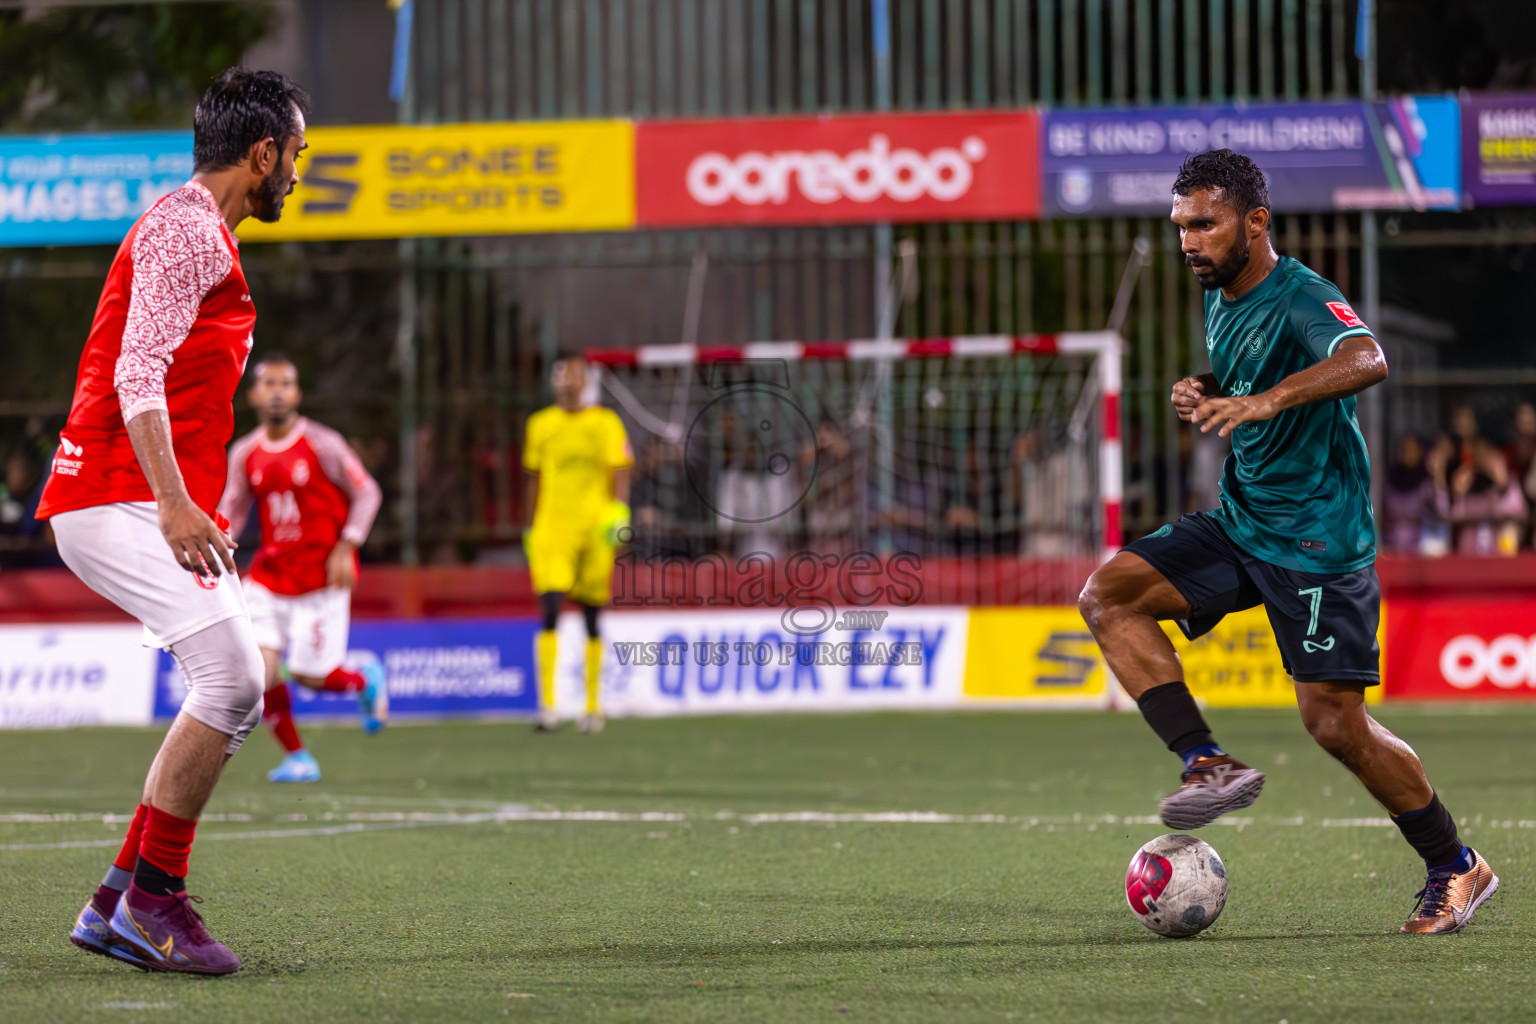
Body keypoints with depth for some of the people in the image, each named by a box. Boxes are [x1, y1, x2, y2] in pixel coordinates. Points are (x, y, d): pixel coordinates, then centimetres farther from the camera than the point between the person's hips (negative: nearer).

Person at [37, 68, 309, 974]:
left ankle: (118, 906, 10)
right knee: (232, 673, -19)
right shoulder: (186, 230, -9)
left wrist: (197, 512, 26)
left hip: (155, 507, 11)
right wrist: (175, 505, -28)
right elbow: (138, 374, -19)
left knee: (237, 693, 8)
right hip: (117, 500, -11)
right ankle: (154, 898, -13)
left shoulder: (202, 234, 23)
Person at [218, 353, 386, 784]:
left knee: (308, 674, -6)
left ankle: (365, 680, 29)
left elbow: (366, 494, -3)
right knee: (259, 668, -12)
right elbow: (231, 513, 12)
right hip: (270, 574, 4)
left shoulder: (321, 445, -9)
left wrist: (345, 549, -11)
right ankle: (297, 757, 6)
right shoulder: (245, 454, 3)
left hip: (321, 576, -4)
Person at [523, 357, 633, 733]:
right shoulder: (540, 424, 11)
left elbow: (620, 472, 0)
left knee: (592, 620, 6)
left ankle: (592, 707, 17)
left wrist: (619, 509, -17)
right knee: (550, 611, -14)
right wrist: (531, 528, 17)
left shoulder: (606, 423, 4)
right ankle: (547, 705, -17)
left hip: (595, 532, 0)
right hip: (551, 533, 0)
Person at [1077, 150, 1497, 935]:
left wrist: (1265, 401, -53)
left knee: (1335, 723, -8)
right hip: (1239, 522, 8)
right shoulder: (1221, 300, 8)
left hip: (1317, 539, -8)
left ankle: (1456, 869, 11)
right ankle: (1209, 766, -13)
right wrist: (1203, 393, 3)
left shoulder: (1302, 299, -19)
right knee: (1109, 593, -10)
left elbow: (1366, 362, -40)